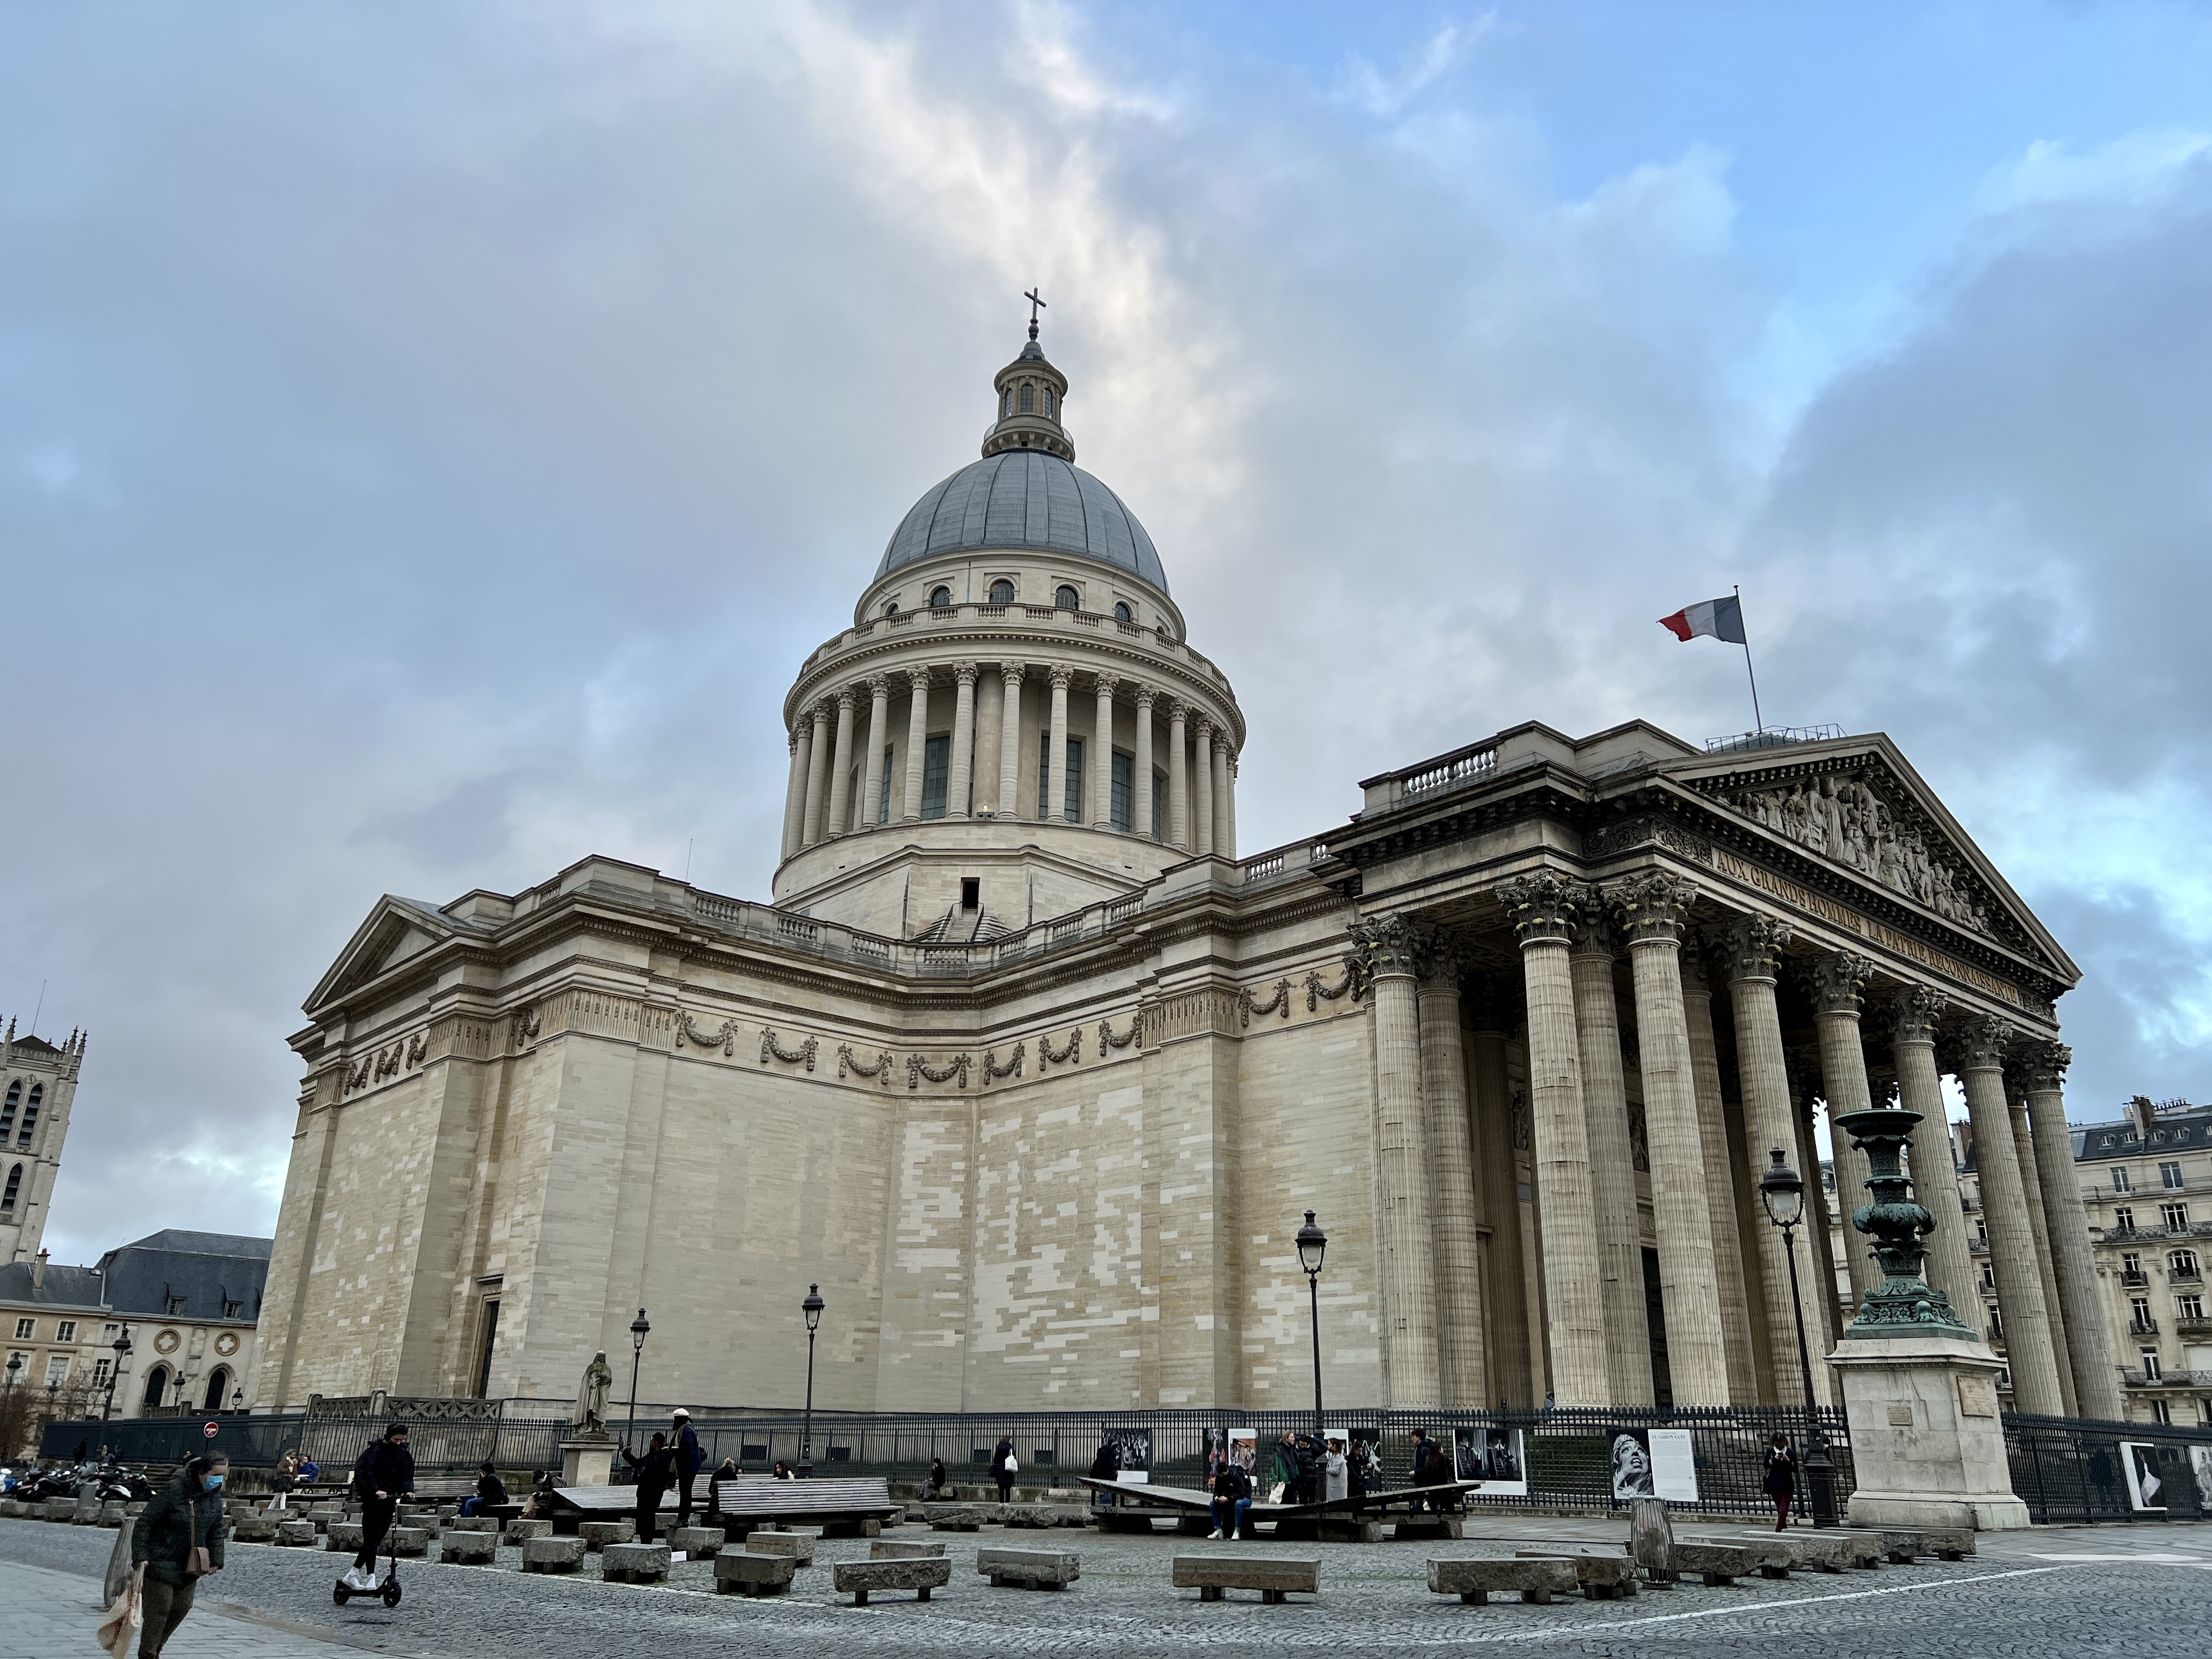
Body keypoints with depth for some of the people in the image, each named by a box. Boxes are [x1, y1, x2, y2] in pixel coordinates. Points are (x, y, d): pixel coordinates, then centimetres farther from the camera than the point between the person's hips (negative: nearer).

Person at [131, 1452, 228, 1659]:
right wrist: (140, 1555, -19)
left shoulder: (215, 1496, -1)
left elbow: (217, 1529, 9)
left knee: (182, 1607, 11)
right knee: (160, 1608, -2)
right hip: (163, 1561, -7)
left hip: (190, 1564, 7)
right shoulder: (174, 1491, -22)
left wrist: (216, 1560, 6)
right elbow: (145, 1521, -16)